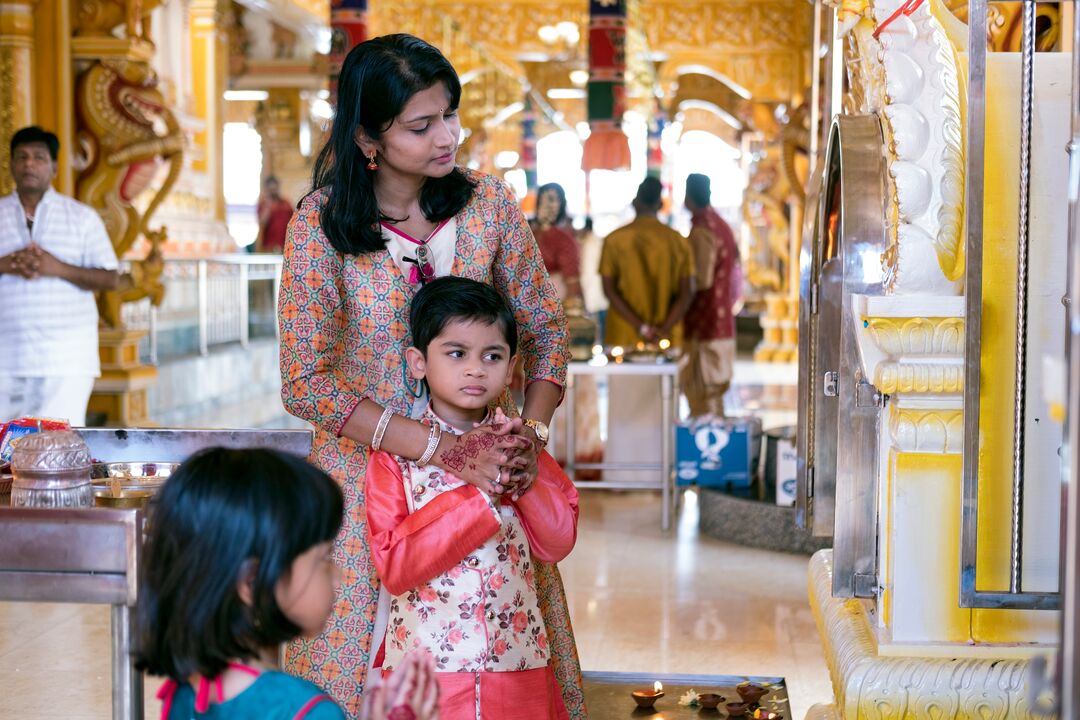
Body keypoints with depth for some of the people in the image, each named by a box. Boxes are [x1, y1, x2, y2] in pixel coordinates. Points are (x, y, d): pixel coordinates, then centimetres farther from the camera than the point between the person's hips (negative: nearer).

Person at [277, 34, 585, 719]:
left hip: (482, 459, 2)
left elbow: (547, 329, 2)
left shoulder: (488, 202, -5)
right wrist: (442, 449, -23)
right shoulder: (322, 223, -13)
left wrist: (530, 435, -16)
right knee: (367, 661, 8)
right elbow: (306, 382, -16)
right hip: (368, 469, -2)